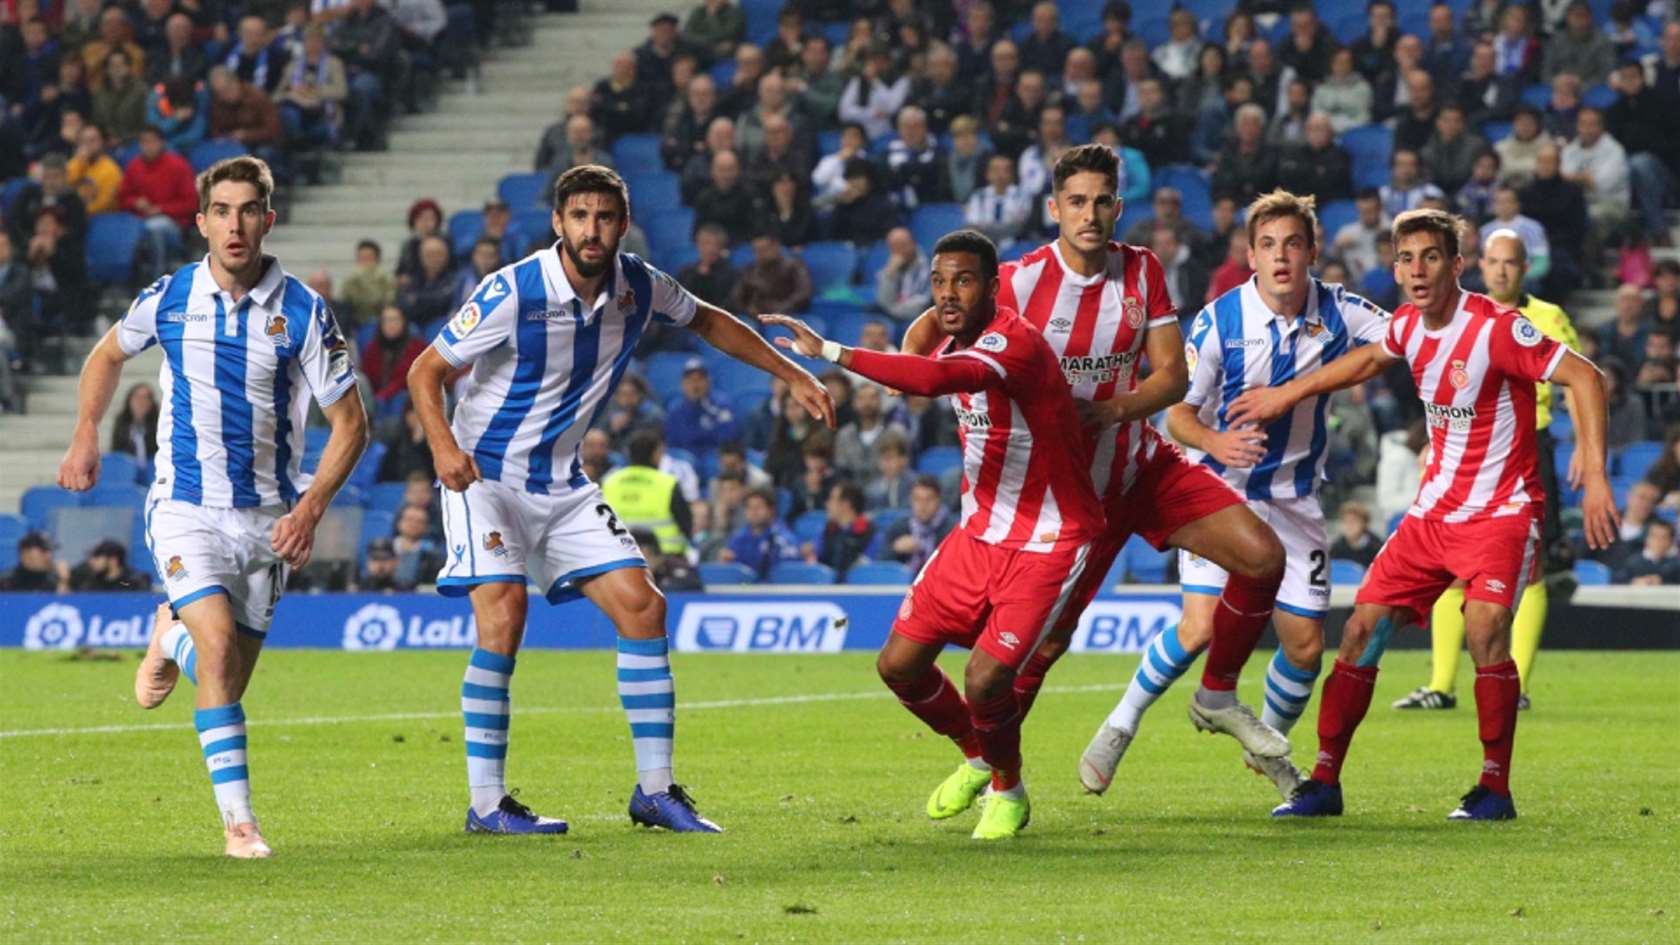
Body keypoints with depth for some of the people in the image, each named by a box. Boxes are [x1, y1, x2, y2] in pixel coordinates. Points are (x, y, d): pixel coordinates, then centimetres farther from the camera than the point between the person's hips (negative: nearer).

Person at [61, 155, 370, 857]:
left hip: (268, 516, 1)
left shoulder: (303, 312, -8)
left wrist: (311, 508, -15)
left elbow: (350, 422, -3)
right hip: (186, 505, -1)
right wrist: (86, 437, 8)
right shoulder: (168, 298, -3)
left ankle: (172, 639, 42)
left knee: (227, 680, 7)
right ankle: (237, 820, -16)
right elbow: (108, 355, 19)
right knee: (219, 645, -22)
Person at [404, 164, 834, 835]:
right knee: (501, 616, -22)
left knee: (640, 605, -4)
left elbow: (707, 323, 18)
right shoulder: (513, 293, -20)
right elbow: (426, 371, -14)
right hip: (485, 475, -6)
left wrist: (791, 375, 16)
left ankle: (655, 791, 5)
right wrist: (443, 444, -32)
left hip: (561, 484, 6)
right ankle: (486, 803, -13)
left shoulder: (639, 288, -4)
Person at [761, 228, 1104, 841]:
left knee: (985, 681, -20)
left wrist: (829, 352, -45)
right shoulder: (955, 346, 4)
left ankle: (1007, 791, 12)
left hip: (1046, 543, -8)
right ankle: (976, 759, 32)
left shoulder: (1016, 343, -26)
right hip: (981, 532, 8)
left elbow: (931, 379, -45)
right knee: (900, 665, 2)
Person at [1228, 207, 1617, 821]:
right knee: (1362, 628, 1)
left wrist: (1595, 475, -29)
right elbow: (1370, 359, 26)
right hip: (1434, 511, 7)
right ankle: (1323, 784, 11)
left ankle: (1495, 788, -14)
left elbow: (1584, 377, -21)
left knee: (1484, 627, -27)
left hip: (1501, 510, -7)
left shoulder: (1495, 328, -20)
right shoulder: (1409, 326, 2)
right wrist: (1288, 394, 29)